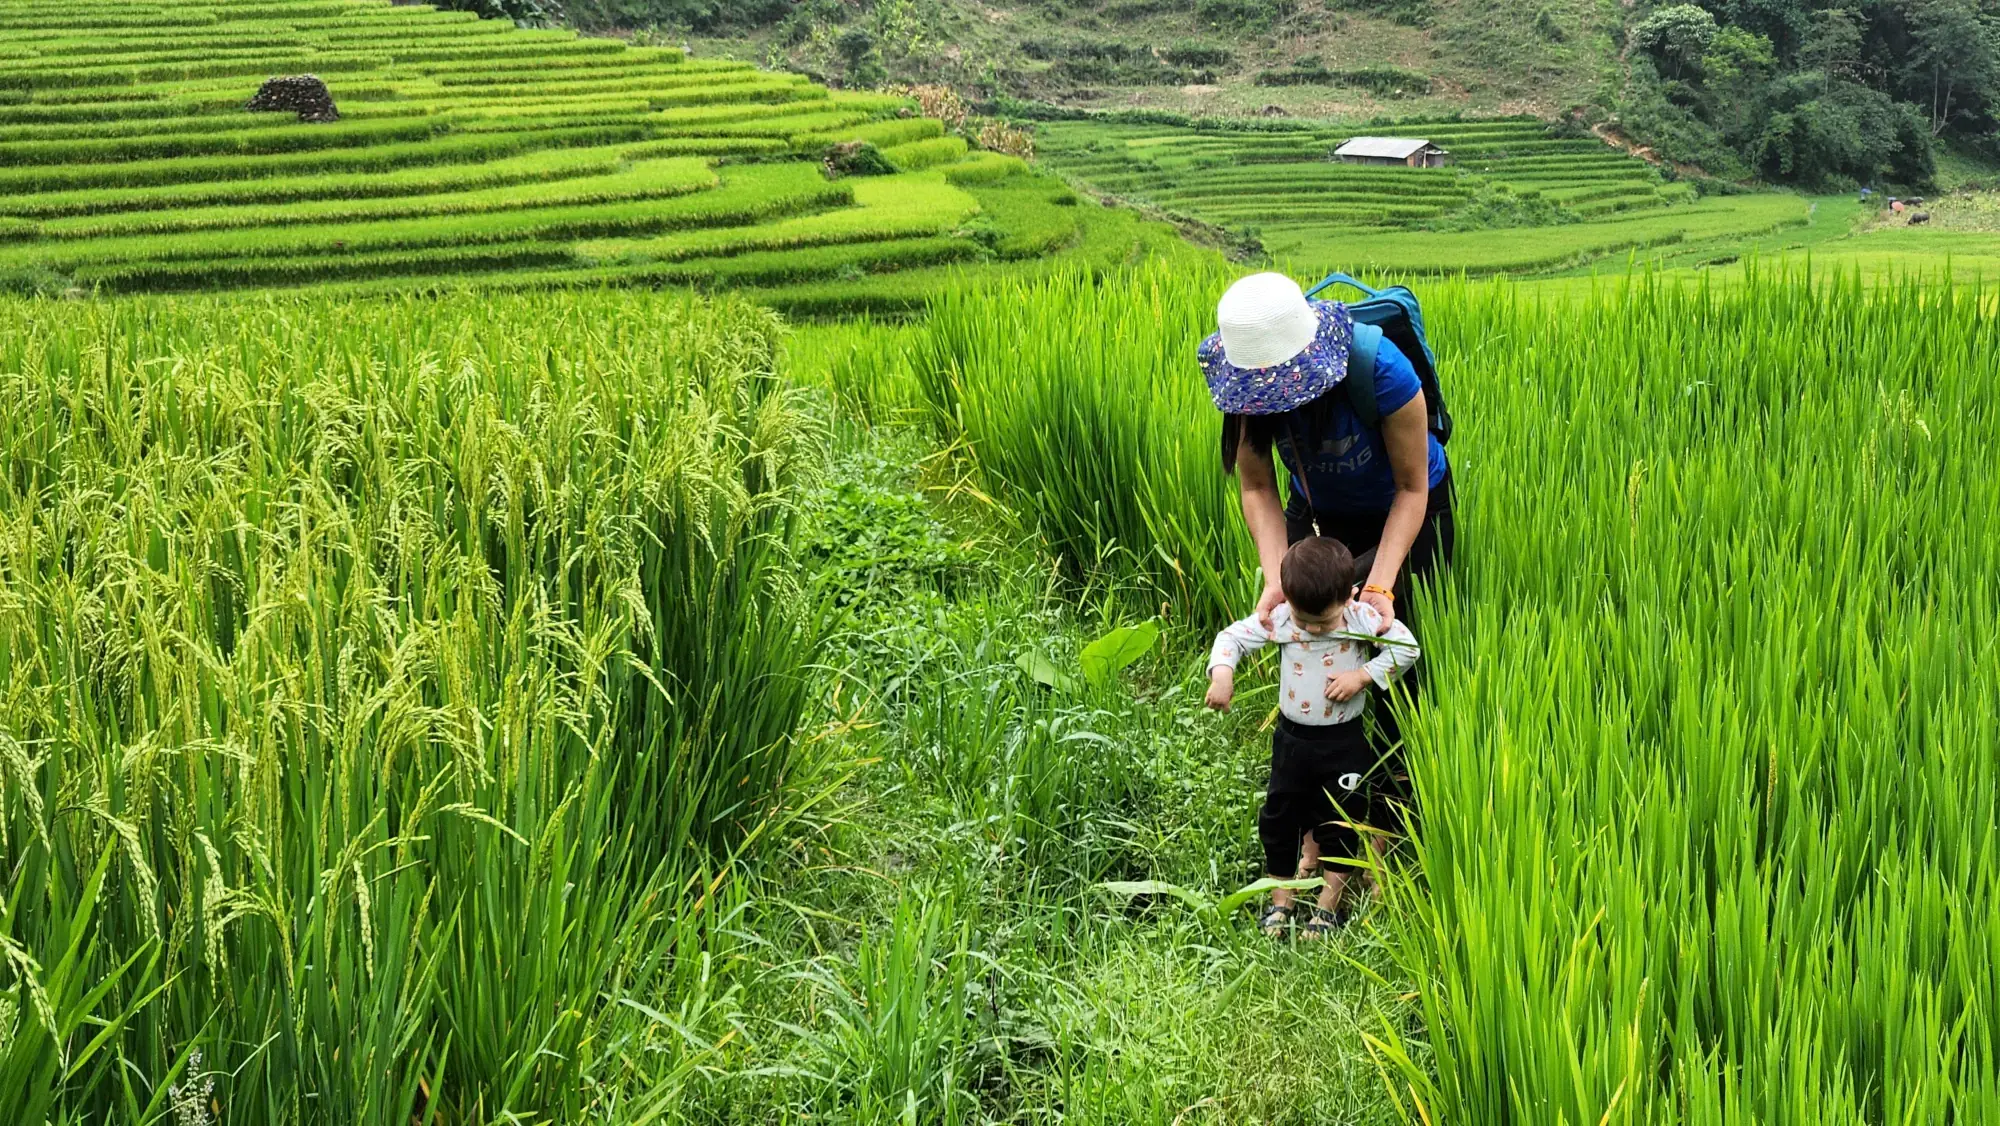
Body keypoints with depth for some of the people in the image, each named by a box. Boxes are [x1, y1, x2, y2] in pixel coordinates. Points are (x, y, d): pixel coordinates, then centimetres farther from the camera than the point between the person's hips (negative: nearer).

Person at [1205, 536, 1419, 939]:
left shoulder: (1362, 619, -18)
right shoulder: (1278, 619, -15)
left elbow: (1406, 646, -11)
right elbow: (1233, 636, -7)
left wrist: (1363, 676, -21)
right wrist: (1221, 673, -25)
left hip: (1344, 741, -2)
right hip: (1293, 738, 2)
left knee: (1341, 819, 8)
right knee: (1279, 815, 10)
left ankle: (1329, 902, 23)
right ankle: (1280, 897, 26)